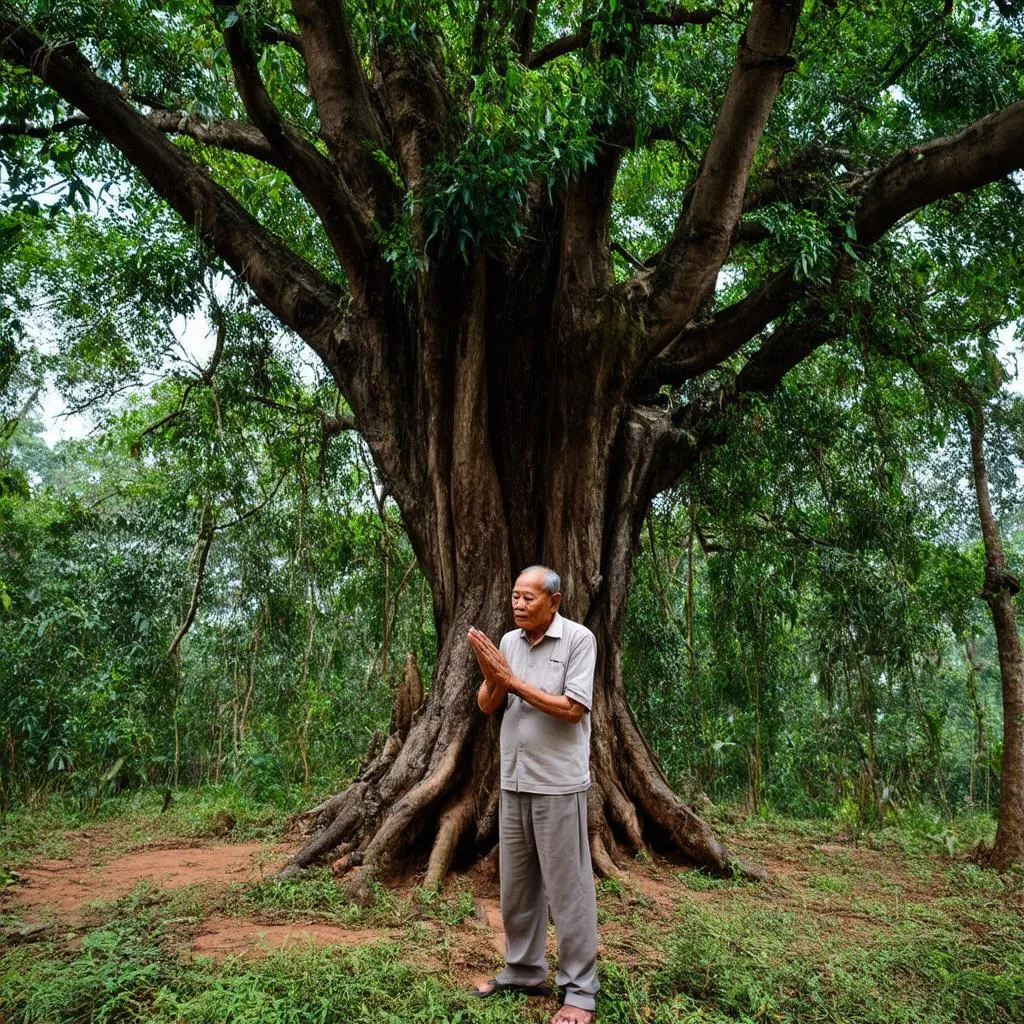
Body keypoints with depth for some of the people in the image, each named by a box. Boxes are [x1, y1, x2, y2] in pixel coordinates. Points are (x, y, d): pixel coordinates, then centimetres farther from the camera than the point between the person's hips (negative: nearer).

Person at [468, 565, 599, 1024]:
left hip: (557, 784, -6)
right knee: (516, 884, 15)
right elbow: (487, 706, 5)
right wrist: (491, 677, -16)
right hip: (513, 781, 6)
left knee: (567, 887, 2)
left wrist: (514, 681, -16)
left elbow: (573, 709, -17)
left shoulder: (578, 639, -10)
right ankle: (523, 971, 31)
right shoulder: (508, 641, 7)